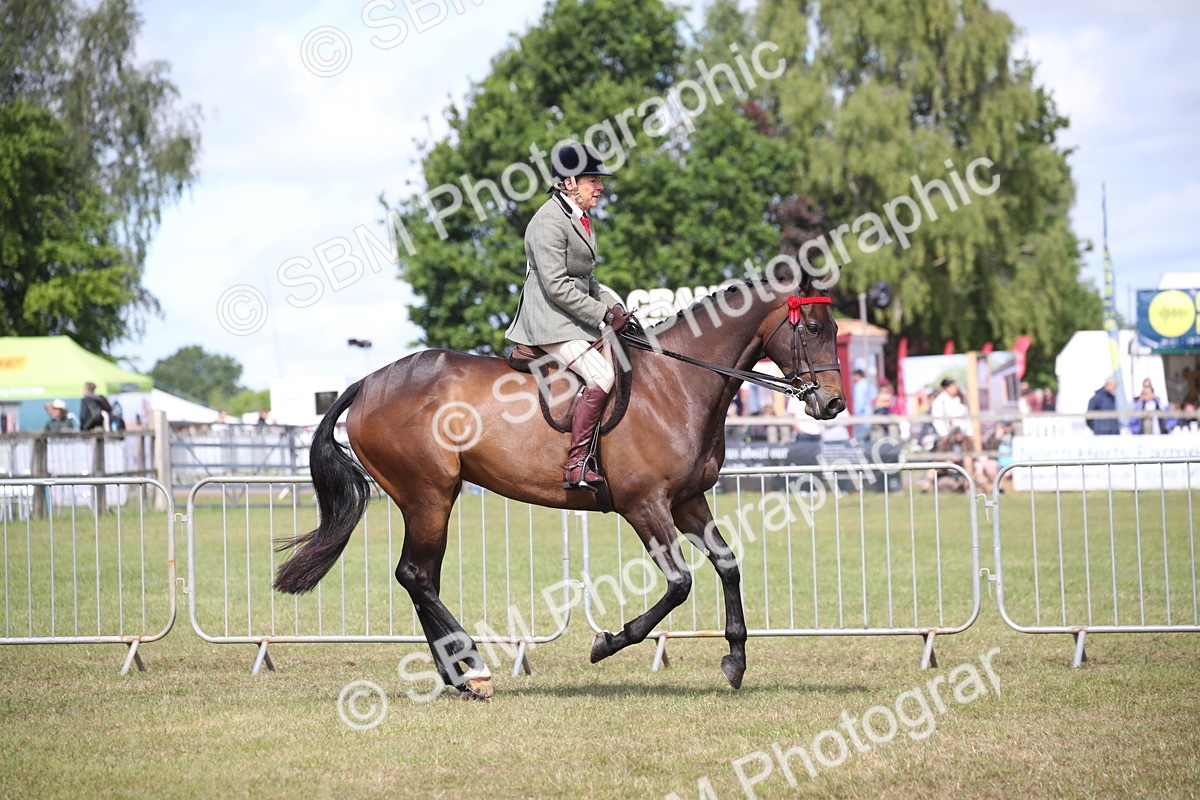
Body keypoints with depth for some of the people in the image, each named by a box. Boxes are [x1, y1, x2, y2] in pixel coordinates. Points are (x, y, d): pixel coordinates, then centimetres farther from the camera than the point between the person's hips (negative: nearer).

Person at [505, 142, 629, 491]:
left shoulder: (580, 219, 16)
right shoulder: (549, 222, -15)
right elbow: (557, 287, -21)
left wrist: (613, 305, 7)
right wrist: (604, 314, -18)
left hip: (576, 320, 10)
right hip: (550, 321, -10)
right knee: (602, 375, -26)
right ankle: (576, 466, -26)